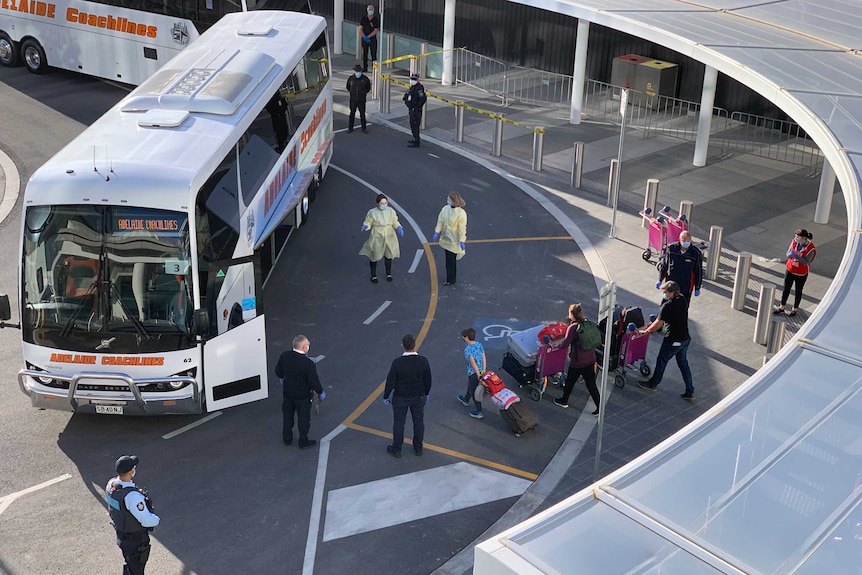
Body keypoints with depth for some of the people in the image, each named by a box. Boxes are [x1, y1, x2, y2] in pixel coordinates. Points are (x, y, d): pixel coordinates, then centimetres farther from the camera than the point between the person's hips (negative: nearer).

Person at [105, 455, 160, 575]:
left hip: (121, 535, 7)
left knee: (129, 563, 30)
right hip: (136, 540, -7)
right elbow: (147, 521, -32)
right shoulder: (132, 496, -39)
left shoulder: (111, 484, -13)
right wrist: (156, 519, -10)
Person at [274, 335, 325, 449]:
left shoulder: (284, 356, -15)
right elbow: (314, 381, -22)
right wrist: (321, 392, -4)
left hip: (287, 392, 5)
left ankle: (287, 438, 41)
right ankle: (303, 441, 32)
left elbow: (278, 372, 2)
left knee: (287, 416, 25)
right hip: (302, 396, -5)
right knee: (304, 419, 16)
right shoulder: (308, 364, -32)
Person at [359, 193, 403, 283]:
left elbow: (395, 222, 5)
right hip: (377, 238, -3)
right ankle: (373, 275, 28)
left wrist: (399, 227, -13)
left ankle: (388, 274, 38)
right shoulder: (372, 212, -15)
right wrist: (365, 226, -27)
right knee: (374, 256, 7)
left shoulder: (391, 211, -6)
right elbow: (368, 222, -5)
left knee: (389, 255, 17)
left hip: (389, 237, 3)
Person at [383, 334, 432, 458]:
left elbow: (391, 381, -16)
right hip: (418, 397, 2)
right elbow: (428, 380, -6)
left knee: (398, 423, 16)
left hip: (400, 398, -2)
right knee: (418, 422, 20)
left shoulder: (397, 362, -26)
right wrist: (426, 393, 13)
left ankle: (396, 450, 31)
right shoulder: (423, 361, -19)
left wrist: (386, 396, 0)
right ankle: (418, 448, 36)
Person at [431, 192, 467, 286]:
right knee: (448, 259, 16)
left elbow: (462, 228, -16)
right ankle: (451, 277, 31)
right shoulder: (445, 209, -2)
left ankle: (450, 280, 14)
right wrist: (437, 232, -1)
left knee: (451, 260, 0)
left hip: (454, 241, -6)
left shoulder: (461, 213, -19)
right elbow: (440, 221, 5)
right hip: (446, 238, 6)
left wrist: (462, 241, -14)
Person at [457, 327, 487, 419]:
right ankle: (466, 400, 57)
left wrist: (478, 375, -21)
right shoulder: (479, 345, -3)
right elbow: (484, 358, -2)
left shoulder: (467, 349, -25)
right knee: (470, 386, 32)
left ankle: (479, 412, 15)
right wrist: (484, 371, 1)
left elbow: (473, 363, -26)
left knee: (474, 391, 7)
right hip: (480, 371, 8)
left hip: (473, 373, -8)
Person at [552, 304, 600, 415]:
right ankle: (599, 407, 11)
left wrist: (556, 345, -1)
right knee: (591, 383, 11)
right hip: (590, 359, 6)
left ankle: (564, 401, 36)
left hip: (577, 361, -6)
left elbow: (565, 342, -20)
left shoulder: (572, 327, -17)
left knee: (570, 381, 17)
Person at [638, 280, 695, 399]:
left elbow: (658, 324, -23)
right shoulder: (682, 300, 1)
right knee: (683, 363, 18)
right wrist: (653, 324, 13)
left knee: (661, 361, 14)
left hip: (673, 341, -7)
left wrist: (646, 331, -6)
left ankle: (653, 384, 34)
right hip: (685, 339, 7)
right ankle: (690, 391, 20)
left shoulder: (667, 306, -25)